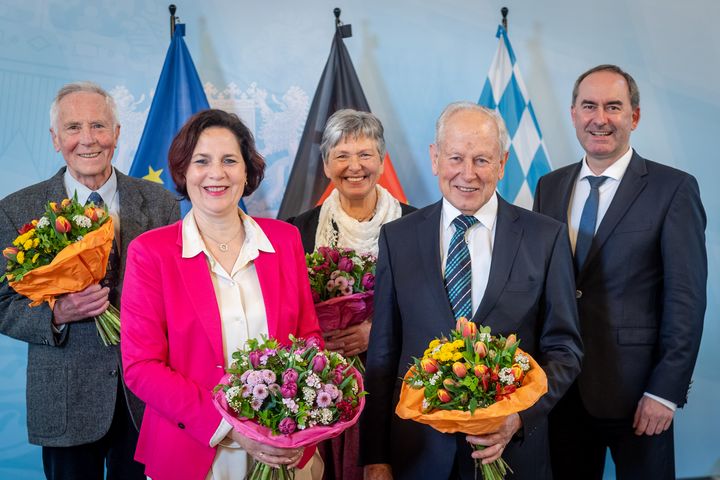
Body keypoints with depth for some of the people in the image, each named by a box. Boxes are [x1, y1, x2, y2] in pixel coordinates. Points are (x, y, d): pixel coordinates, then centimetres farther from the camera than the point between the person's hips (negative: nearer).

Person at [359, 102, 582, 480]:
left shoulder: (546, 237, -3)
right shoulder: (397, 238, 0)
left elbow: (564, 348, 1)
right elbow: (382, 355, 1)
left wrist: (520, 416, -15)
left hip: (514, 450, 0)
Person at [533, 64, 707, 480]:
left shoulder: (674, 189, -7)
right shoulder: (549, 187, 8)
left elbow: (686, 300, -10)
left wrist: (666, 391, -13)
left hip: (636, 390, -4)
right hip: (560, 387, 4)